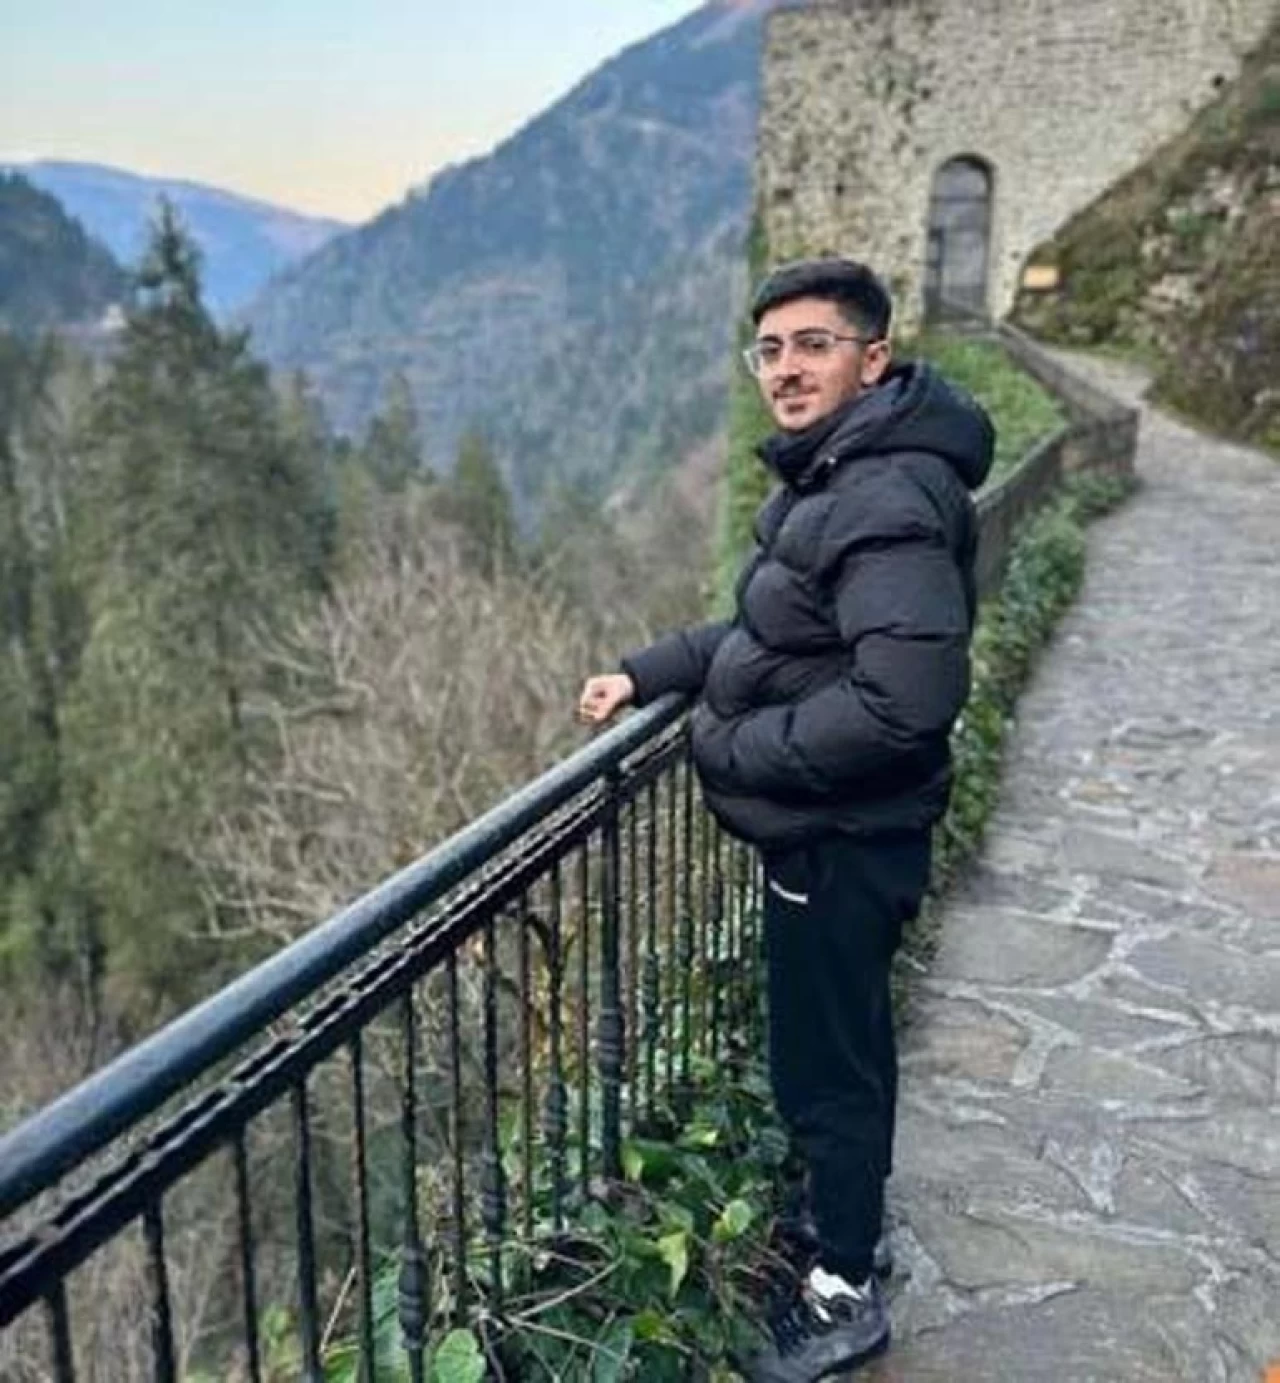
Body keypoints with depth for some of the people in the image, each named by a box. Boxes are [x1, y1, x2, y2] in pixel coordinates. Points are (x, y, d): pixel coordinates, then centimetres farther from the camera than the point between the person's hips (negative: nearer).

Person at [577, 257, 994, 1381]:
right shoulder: (831, 474, 7)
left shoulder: (888, 500, -26)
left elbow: (905, 699, -34)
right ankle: (852, 1210, 49)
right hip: (823, 830, 10)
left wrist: (733, 750, -23)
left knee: (825, 1065, 7)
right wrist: (647, 673, 5)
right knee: (840, 1044, 26)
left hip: (843, 839, -10)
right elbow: (772, 632, 17)